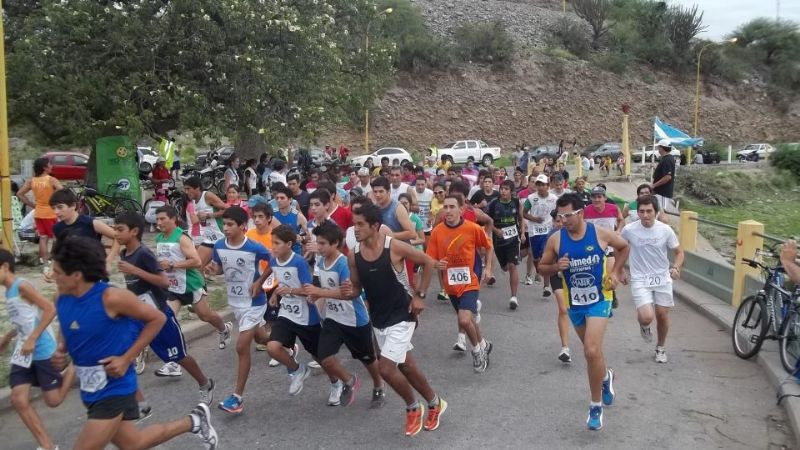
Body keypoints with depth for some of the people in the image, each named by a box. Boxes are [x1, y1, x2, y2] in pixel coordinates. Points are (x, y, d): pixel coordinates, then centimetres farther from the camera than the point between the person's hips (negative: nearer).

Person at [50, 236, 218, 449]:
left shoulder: (111, 298, -24)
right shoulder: (61, 299, -3)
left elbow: (157, 319, -13)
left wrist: (126, 359, -16)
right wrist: (60, 350, -5)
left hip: (114, 389, -8)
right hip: (90, 390, 8)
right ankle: (194, 422, 39)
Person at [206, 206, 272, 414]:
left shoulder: (254, 248, -22)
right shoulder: (219, 246, -7)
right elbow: (219, 267, 9)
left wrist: (259, 282, -13)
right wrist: (213, 269, -14)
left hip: (253, 302, -6)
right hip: (234, 301, 6)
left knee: (242, 347, -10)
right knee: (260, 337, 23)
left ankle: (238, 397, -1)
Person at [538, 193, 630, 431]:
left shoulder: (600, 233, -13)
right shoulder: (556, 239, -11)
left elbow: (624, 247, 7)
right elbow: (542, 268, 0)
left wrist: (615, 272, -3)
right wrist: (556, 267, -21)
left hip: (599, 299, -3)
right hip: (574, 303, 3)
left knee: (591, 351, -18)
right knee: (592, 350, 20)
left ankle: (596, 406, -2)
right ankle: (605, 377, 54)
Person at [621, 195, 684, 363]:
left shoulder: (665, 230, -9)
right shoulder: (629, 230, -11)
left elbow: (679, 252, 2)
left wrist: (676, 267, -17)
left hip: (662, 279, 2)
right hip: (640, 280, -2)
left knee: (662, 315, 9)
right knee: (646, 317, -18)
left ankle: (660, 348, 36)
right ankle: (644, 326, 22)